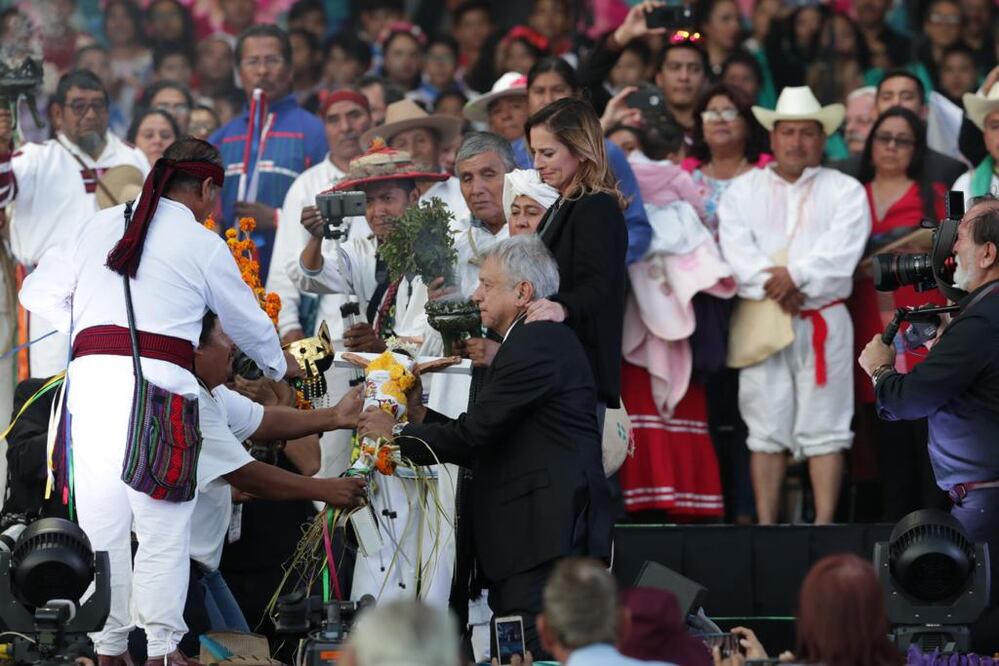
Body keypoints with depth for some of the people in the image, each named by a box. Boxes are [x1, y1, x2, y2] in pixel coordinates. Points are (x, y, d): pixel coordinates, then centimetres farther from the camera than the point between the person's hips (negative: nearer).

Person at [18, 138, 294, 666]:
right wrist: (280, 366, 41)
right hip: (159, 380, -3)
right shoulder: (203, 245, 8)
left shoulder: (100, 226, 16)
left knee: (101, 519, 8)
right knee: (163, 524, 3)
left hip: (91, 374, 3)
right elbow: (248, 322, 21)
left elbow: (39, 292, 20)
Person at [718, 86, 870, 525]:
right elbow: (735, 248, -2)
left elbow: (841, 248, -7)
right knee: (767, 429, 2)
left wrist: (796, 275, -17)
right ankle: (765, 525, 4)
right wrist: (772, 286, -15)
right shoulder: (743, 190, 13)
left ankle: (824, 524, -4)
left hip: (824, 320, -1)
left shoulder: (844, 190, 8)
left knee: (824, 428, -4)